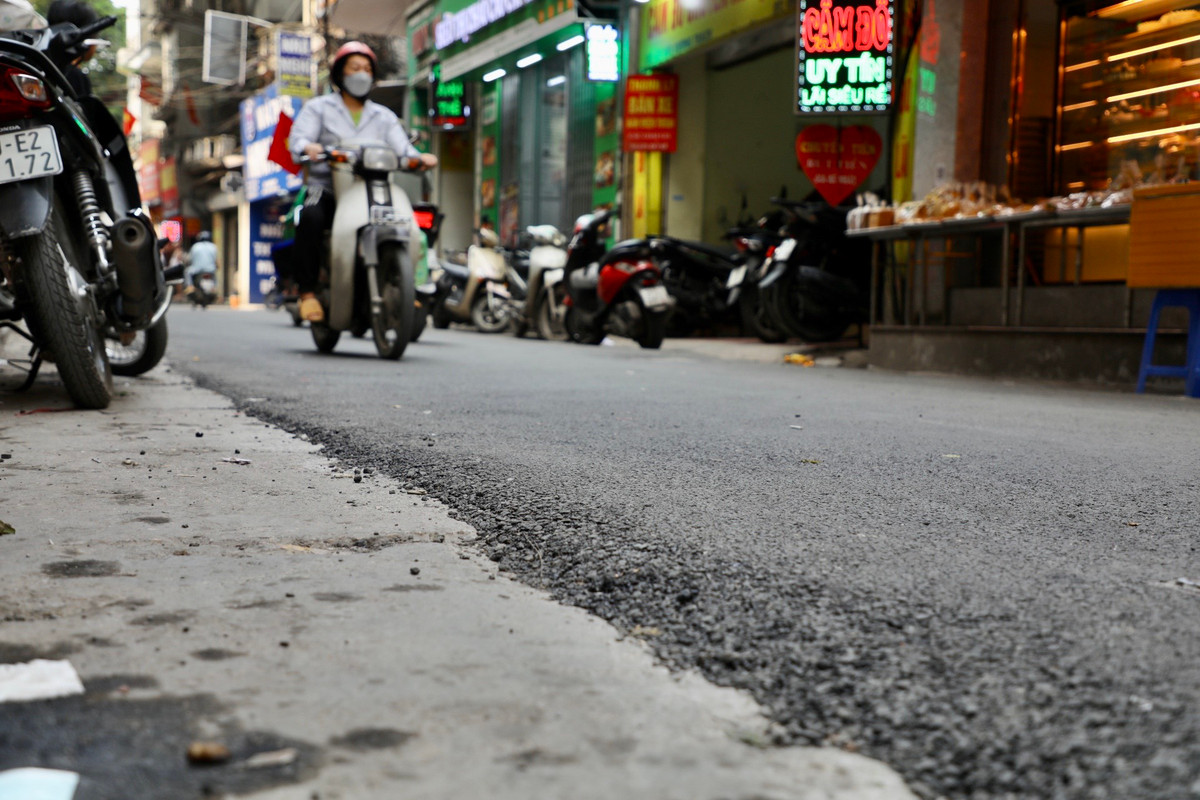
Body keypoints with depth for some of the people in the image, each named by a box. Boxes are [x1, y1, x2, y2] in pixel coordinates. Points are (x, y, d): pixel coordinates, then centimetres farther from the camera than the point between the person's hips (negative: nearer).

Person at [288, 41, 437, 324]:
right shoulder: (319, 107, 14)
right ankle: (307, 292, -31)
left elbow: (401, 149, 7)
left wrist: (420, 157, -18)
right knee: (310, 216, -36)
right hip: (326, 188, -3)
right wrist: (310, 147, -28)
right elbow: (297, 138, -3)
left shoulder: (384, 116, 22)